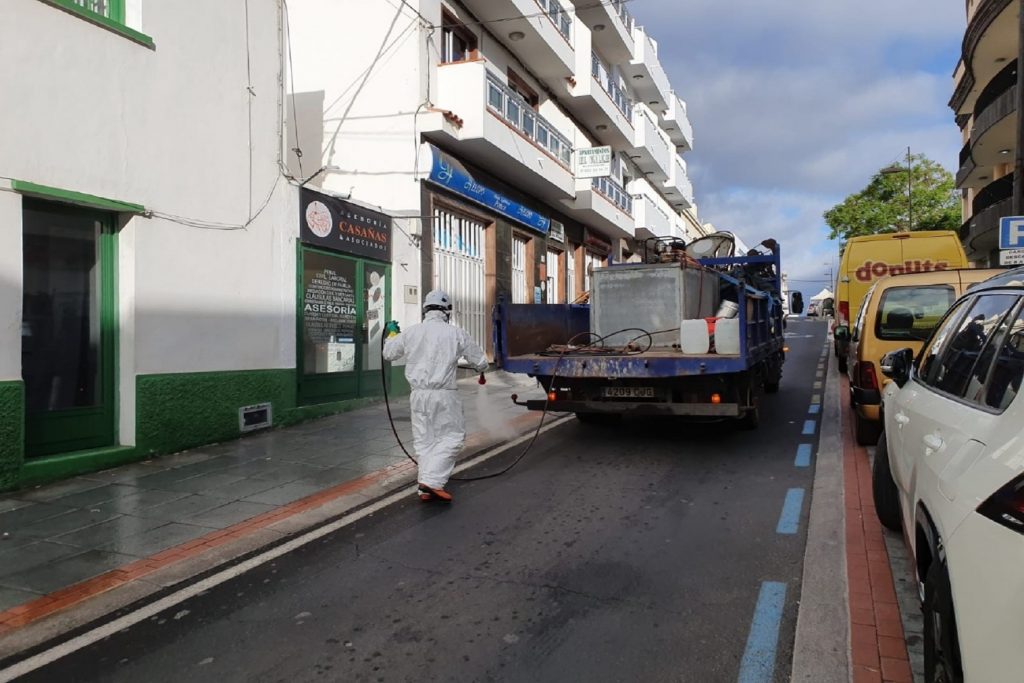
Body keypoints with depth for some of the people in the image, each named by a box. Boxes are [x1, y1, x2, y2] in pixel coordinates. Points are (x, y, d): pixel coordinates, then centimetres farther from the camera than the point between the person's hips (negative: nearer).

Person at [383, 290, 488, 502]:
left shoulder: (410, 332, 3)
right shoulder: (456, 333, -4)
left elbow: (389, 354, 18)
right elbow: (479, 361, 6)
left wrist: (391, 333, 36)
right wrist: (481, 368, 30)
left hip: (418, 394, 4)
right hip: (444, 394, -4)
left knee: (424, 440, 12)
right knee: (452, 436, 5)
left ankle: (426, 488, 10)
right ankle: (432, 481, -10)